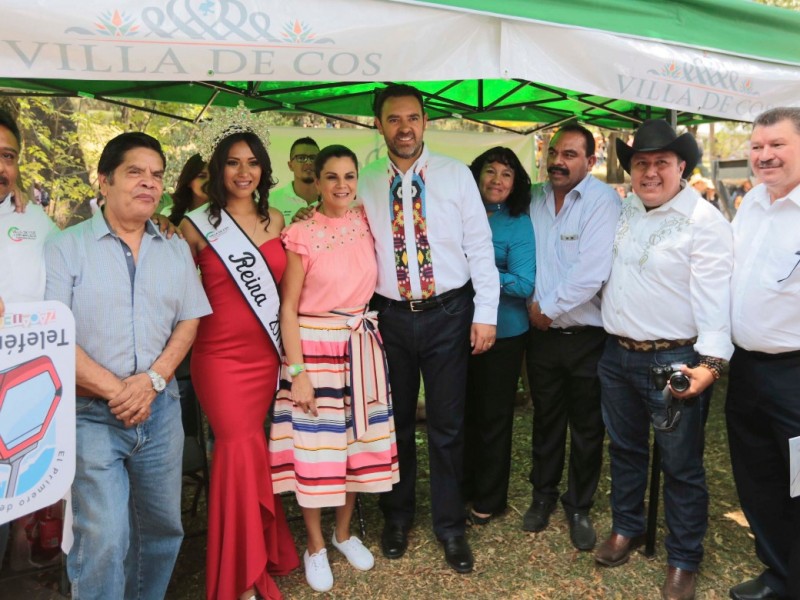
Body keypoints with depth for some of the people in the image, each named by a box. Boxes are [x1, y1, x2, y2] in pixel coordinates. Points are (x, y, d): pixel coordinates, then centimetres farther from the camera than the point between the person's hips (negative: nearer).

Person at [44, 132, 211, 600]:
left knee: (162, 526, 13)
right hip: (91, 412, -3)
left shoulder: (176, 250, 10)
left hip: (161, 409, 4)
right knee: (104, 538, -7)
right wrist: (115, 390, -12)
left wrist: (152, 379, -8)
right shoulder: (67, 247, -1)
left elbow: (189, 321, 7)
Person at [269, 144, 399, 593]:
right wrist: (297, 372, -12)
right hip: (314, 346, -4)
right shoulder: (301, 235, -9)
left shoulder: (367, 224, 4)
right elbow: (288, 308, -8)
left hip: (362, 345, 5)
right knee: (314, 446, 3)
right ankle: (315, 545, 25)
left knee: (358, 440, 12)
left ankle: (345, 532, 35)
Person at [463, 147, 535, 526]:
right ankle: (466, 486, 36)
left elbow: (524, 284, -14)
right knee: (464, 411, 16)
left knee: (493, 417, 10)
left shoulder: (518, 224, -8)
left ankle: (489, 499, 28)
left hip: (502, 333, -3)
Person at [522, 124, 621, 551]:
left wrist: (548, 308, -12)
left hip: (587, 335, -4)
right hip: (541, 333, 4)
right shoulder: (534, 198, 5)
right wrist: (533, 305, -2)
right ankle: (544, 495, 37)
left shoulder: (603, 202, -12)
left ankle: (579, 507, 30)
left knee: (587, 428, 11)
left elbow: (592, 272, -20)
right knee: (546, 420, 18)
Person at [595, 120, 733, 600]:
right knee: (625, 448, 21)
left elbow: (713, 297, -18)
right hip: (617, 355, 6)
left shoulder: (705, 222, -13)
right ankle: (626, 528, 41)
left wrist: (711, 362, -27)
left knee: (681, 466, 7)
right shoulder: (625, 210, 9)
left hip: (672, 361, -6)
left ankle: (684, 560, 27)